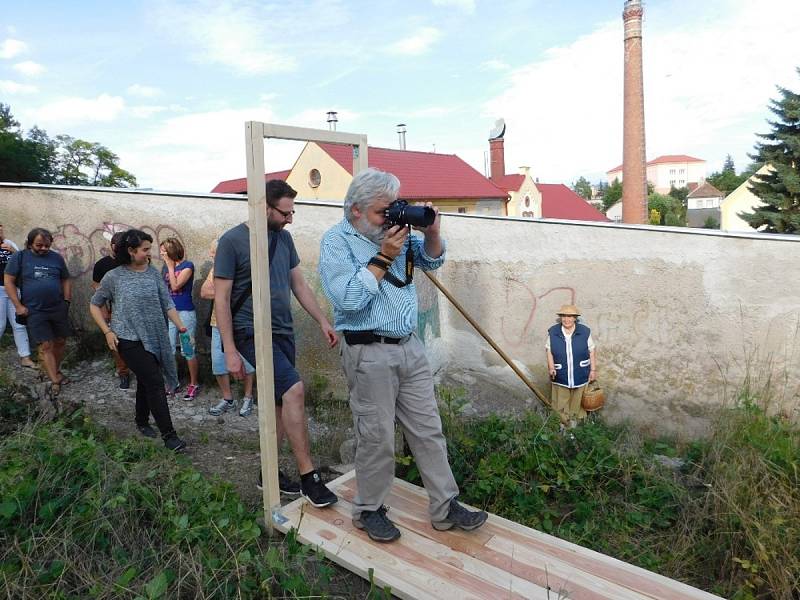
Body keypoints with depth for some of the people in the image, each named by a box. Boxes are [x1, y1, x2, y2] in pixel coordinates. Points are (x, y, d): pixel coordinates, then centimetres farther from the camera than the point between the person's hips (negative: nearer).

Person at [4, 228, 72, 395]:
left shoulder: (57, 257, 4)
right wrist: (18, 306, -8)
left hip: (58, 309, 3)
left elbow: (65, 280, 12)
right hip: (35, 312, -3)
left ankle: (56, 371, 30)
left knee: (60, 342, 11)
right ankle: (55, 381, -2)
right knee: (45, 346, -4)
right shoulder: (19, 257, -3)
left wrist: (67, 301, 5)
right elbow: (8, 281, -3)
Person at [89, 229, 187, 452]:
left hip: (154, 338, 4)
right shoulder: (114, 277, -6)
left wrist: (180, 326, -11)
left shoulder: (153, 274, 3)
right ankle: (168, 434, -3)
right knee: (155, 382, -10)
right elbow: (94, 305, 5)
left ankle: (142, 422, 39)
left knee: (145, 382, 18)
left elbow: (167, 304, 1)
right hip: (129, 340, -4)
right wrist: (107, 331, -4)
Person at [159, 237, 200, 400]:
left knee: (188, 351, 0)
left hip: (185, 313, -6)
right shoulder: (165, 267, 10)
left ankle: (194, 384, 12)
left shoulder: (187, 265, -8)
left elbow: (175, 285, -18)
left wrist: (170, 265, -12)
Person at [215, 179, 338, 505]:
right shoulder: (232, 241, -9)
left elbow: (299, 285, 15)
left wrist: (323, 322, 10)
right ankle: (308, 476, -8)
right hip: (252, 332, -7)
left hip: (283, 331, 7)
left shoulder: (283, 237, 9)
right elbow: (221, 299, -9)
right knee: (294, 389, -20)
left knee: (280, 402, 10)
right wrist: (230, 350, -12)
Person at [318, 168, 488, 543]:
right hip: (369, 354, -6)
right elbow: (348, 298, -20)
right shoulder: (336, 241, -8)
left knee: (428, 431, 12)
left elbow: (432, 260, 15)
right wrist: (383, 257, -18)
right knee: (377, 438, 6)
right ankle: (368, 510, 28)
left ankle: (445, 508, 25)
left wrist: (431, 232, -4)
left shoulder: (395, 230, 10)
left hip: (410, 347, 7)